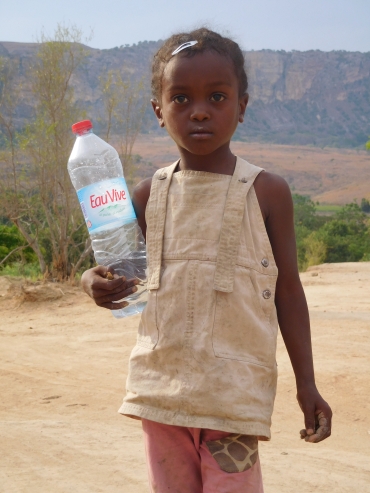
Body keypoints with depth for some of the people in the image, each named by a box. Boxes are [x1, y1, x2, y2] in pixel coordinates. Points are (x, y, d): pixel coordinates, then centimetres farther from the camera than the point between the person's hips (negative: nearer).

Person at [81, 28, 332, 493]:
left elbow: (287, 289, 2)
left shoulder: (266, 192, -3)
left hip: (236, 390, -4)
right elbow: (121, 273, 14)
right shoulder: (149, 195, 5)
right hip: (161, 385, 4)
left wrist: (306, 384, 1)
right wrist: (96, 282, -11)